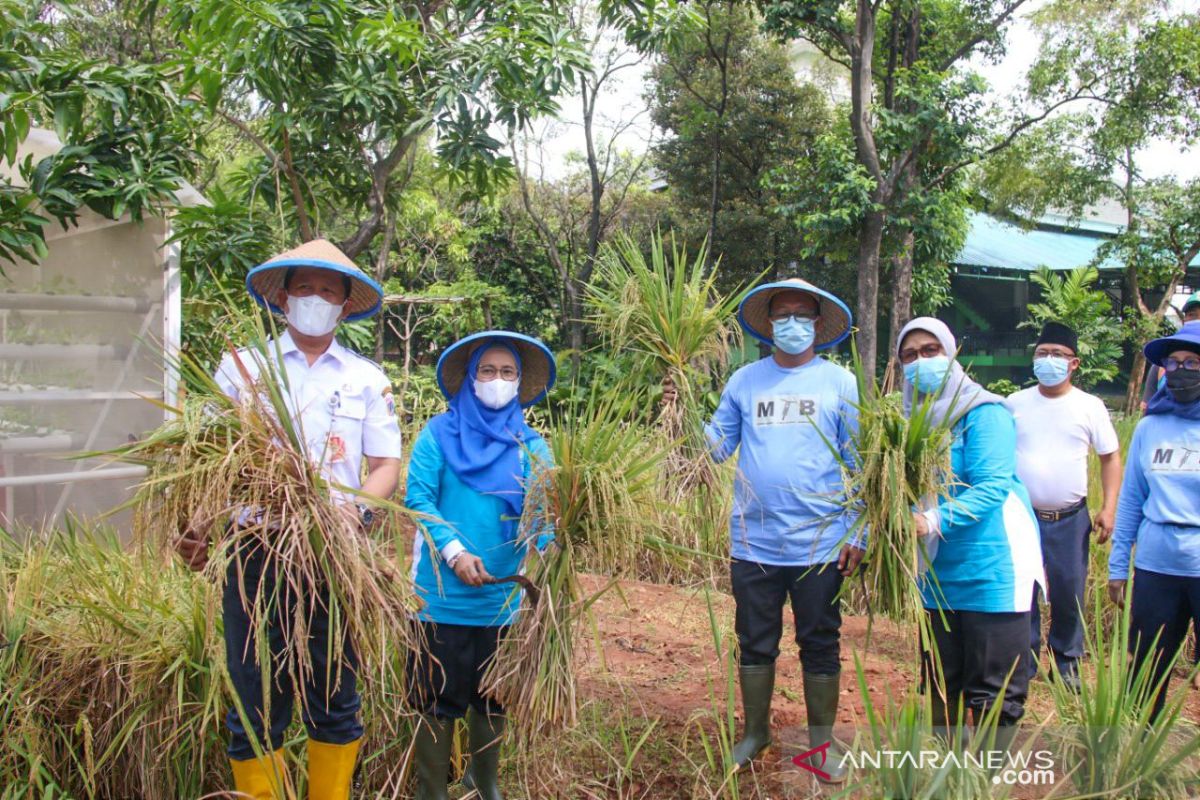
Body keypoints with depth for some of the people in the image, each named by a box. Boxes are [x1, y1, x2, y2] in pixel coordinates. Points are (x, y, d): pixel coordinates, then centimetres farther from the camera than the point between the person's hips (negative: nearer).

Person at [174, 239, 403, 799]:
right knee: (255, 709, 3)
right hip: (257, 549, -1)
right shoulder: (241, 368, 9)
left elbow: (386, 466, 6)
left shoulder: (367, 378, 11)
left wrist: (356, 509, -15)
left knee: (335, 703, 7)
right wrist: (198, 528, -12)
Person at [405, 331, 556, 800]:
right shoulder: (439, 434, -1)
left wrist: (548, 552, -22)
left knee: (493, 698, 17)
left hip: (506, 596, 3)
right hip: (445, 594, -3)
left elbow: (545, 512, -1)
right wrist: (454, 552, -20)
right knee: (438, 702, 4)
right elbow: (418, 498, -8)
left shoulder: (532, 445, 6)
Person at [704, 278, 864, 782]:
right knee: (755, 645, 13)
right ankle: (755, 734, 30)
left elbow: (859, 465, 2)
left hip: (819, 545, -2)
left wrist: (856, 533, -4)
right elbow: (717, 447, 5)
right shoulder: (744, 381, 6)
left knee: (819, 647, 10)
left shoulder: (839, 383, 1)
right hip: (753, 544, 2)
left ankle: (822, 741, 26)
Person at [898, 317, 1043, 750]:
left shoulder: (983, 413, -12)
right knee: (940, 687, 18)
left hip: (992, 571, -7)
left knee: (994, 697, 1)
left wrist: (934, 520, -34)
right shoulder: (914, 418, 9)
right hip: (937, 573, 7)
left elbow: (993, 486, -22)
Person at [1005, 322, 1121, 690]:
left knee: (1069, 594, 5)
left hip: (1071, 519, 0)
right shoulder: (1015, 403, 2)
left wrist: (1109, 508, -4)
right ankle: (1022, 664, 18)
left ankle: (1066, 663, 23)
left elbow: (1111, 457, 5)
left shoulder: (1090, 406, 0)